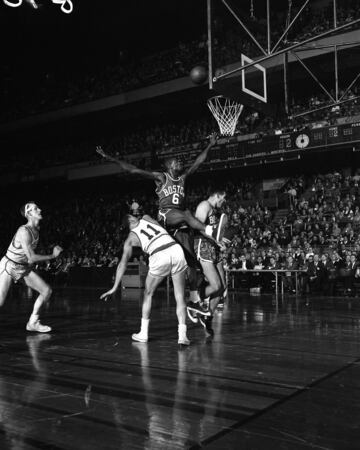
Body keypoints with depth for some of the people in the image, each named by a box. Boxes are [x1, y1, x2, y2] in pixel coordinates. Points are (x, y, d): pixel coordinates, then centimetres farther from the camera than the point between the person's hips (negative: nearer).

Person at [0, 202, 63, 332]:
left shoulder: (36, 229, -1)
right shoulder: (24, 231, -27)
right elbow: (32, 258, -28)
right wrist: (53, 256, -20)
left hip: (24, 267, 8)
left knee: (46, 290, -2)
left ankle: (32, 323, 9)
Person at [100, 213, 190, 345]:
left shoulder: (131, 238, 18)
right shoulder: (146, 218, 24)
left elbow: (123, 263, 14)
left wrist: (115, 287, 14)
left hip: (159, 257, -2)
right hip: (176, 249, 2)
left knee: (148, 294, 22)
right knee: (180, 297, 11)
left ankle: (143, 333, 27)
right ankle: (182, 335, 2)